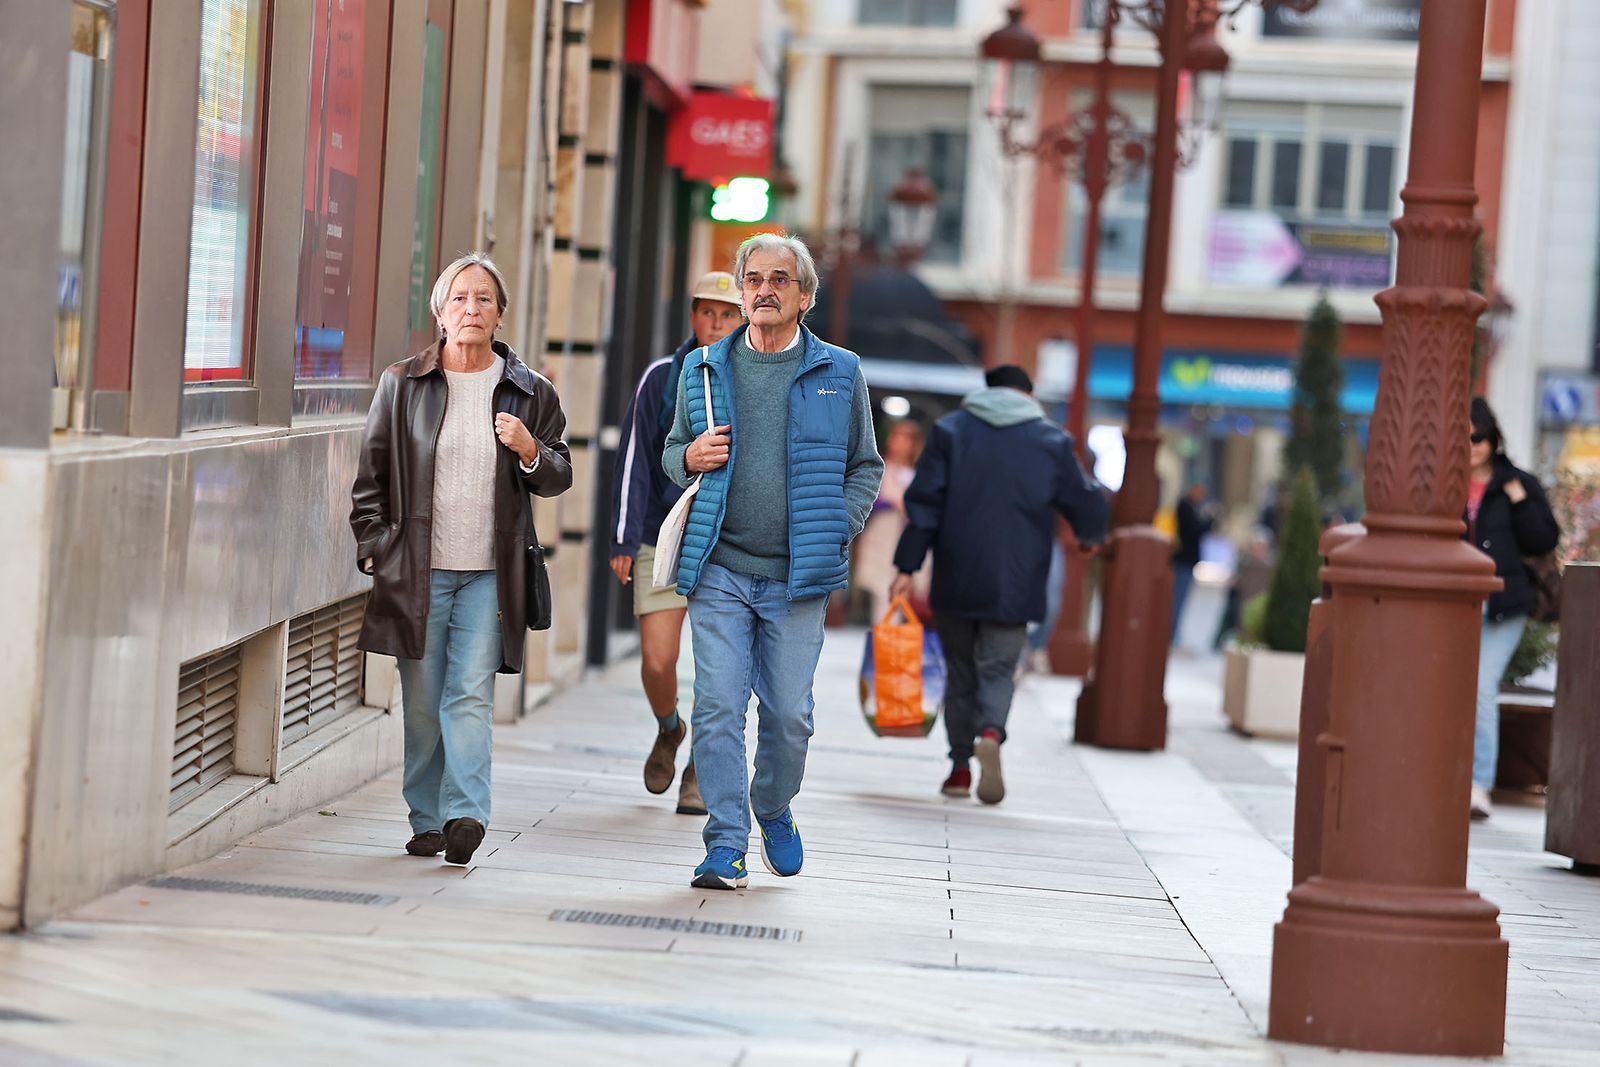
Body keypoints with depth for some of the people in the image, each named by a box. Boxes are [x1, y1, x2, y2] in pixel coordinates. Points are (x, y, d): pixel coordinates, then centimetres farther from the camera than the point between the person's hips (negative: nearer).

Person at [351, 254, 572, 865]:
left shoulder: (529, 392, 6)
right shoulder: (401, 386, 6)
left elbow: (559, 477, 11)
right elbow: (371, 476, 10)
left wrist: (530, 451, -10)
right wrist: (374, 549, 2)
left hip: (489, 575, -1)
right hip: (417, 570, 1)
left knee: (471, 695, -11)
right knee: (422, 704, 5)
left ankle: (465, 813, -15)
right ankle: (427, 821, 14)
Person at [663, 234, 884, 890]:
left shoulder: (839, 374, 6)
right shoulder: (703, 370, 9)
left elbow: (865, 465, 13)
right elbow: (672, 450, 20)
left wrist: (839, 528, -2)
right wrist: (690, 457, -4)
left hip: (798, 576, 0)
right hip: (719, 570, 1)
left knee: (789, 713, 3)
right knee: (717, 707, -7)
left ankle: (773, 810, 31)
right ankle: (725, 846, -2)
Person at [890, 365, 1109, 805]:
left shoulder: (951, 430, 4)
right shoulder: (1051, 441, 2)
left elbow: (924, 502, -2)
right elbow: (1088, 504, 7)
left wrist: (907, 566, -3)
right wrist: (1089, 536, 30)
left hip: (956, 582, 1)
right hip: (1012, 586, -1)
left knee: (960, 670, 13)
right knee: (998, 668, 2)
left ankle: (961, 765, 12)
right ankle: (990, 732, -28)